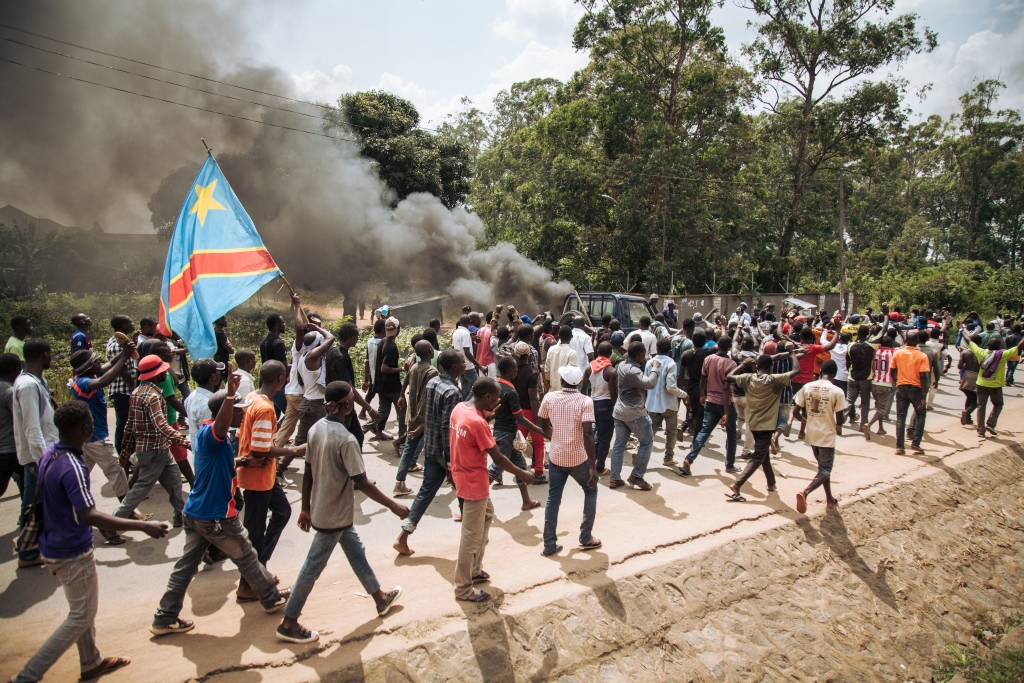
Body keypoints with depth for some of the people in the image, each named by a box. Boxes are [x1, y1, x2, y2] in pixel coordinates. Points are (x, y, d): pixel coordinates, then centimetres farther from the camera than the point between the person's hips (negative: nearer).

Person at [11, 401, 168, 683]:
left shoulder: (48, 455, -1)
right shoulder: (72, 467, -29)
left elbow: (41, 498, 14)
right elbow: (90, 516, -36)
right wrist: (144, 526, -38)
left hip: (53, 546, 9)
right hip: (72, 553, -9)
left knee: (81, 609, 23)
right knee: (82, 616, 8)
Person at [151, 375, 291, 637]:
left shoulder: (207, 432, 7)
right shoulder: (210, 433, -22)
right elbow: (222, 423, -49)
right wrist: (230, 394, -63)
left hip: (195, 513, 8)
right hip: (216, 517, -8)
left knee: (186, 565, 14)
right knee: (246, 557, 10)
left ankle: (165, 619, 19)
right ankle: (272, 598, 26)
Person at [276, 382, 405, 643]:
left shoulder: (315, 429, -4)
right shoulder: (346, 439, -27)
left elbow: (308, 473, 3)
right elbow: (362, 483, -26)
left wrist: (306, 508, 14)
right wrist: (394, 506, -18)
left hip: (320, 509, 8)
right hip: (335, 515, -8)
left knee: (357, 553, 22)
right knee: (313, 567, 7)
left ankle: (380, 598, 39)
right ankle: (288, 623, 23)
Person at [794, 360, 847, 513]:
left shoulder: (807, 387, -1)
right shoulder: (837, 391, -12)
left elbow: (796, 411, 1)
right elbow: (839, 420, -11)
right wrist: (845, 415, 12)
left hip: (811, 434, 5)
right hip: (827, 436, -4)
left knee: (824, 467, 23)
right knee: (824, 471, 3)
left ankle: (830, 500, 31)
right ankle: (804, 492, -21)